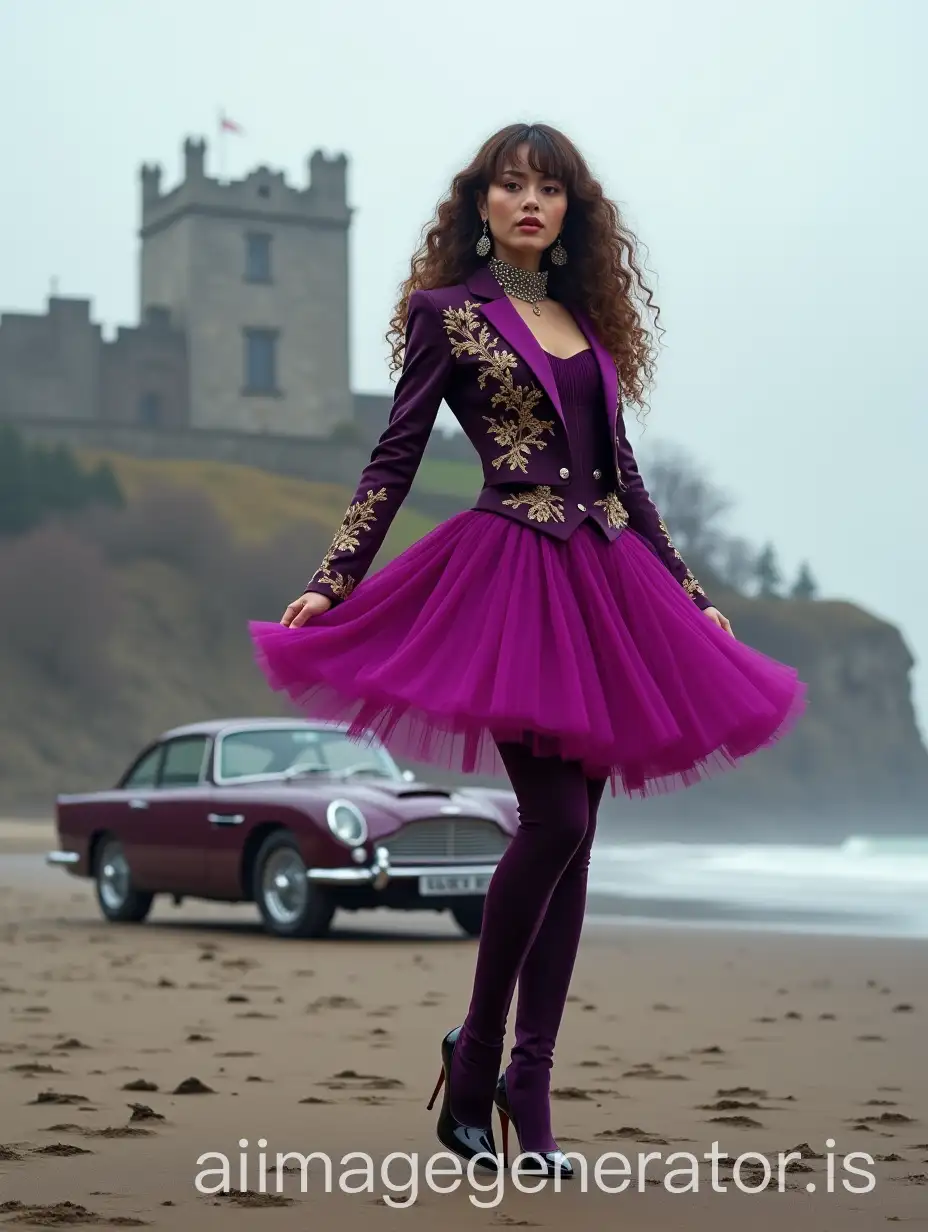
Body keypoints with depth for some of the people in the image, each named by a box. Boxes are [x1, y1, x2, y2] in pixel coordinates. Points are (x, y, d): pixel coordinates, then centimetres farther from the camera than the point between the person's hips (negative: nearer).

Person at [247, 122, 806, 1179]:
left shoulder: (590, 320, 18)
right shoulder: (446, 311, 4)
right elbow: (393, 460, 0)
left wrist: (691, 596, 21)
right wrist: (330, 584, -11)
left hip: (606, 582, 6)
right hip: (510, 572, -5)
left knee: (572, 833, 2)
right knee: (554, 819, -16)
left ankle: (529, 1085, 7)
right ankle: (475, 1052, 2)